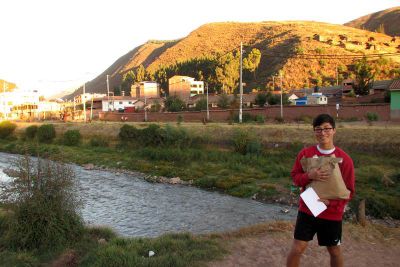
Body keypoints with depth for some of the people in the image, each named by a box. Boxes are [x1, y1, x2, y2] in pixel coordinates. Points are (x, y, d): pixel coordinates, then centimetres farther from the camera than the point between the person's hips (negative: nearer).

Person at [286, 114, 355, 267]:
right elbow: (295, 177, -1)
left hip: (332, 214, 0)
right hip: (307, 210, 1)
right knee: (297, 249, 1)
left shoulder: (344, 159, -10)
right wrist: (309, 176, -22)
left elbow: (349, 191, -7)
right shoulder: (305, 153, -6)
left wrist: (330, 201, -23)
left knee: (334, 251, 17)